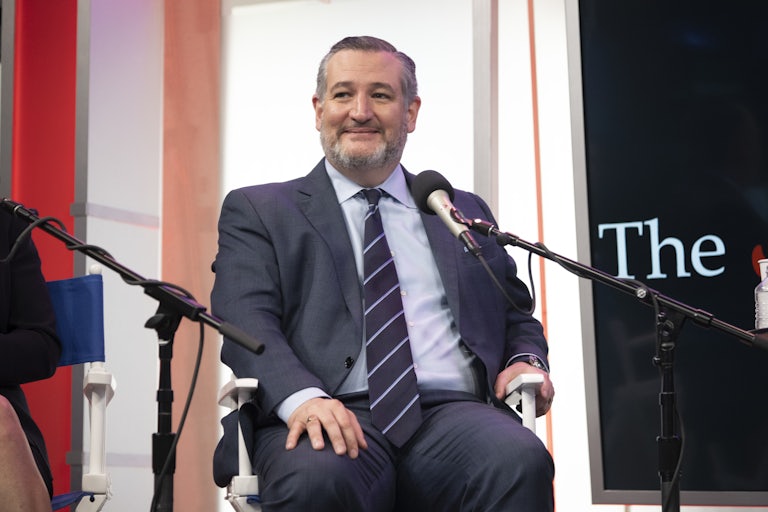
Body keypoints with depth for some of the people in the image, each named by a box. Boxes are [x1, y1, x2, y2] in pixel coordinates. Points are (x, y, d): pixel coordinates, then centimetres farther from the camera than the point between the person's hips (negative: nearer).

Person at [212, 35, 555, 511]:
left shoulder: (465, 213, 25)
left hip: (450, 414, 2)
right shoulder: (258, 211, 14)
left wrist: (527, 360, 3)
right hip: (334, 417, -2)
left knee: (520, 461, -31)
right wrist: (302, 396, -22)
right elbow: (247, 320, -1)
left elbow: (517, 316, 28)